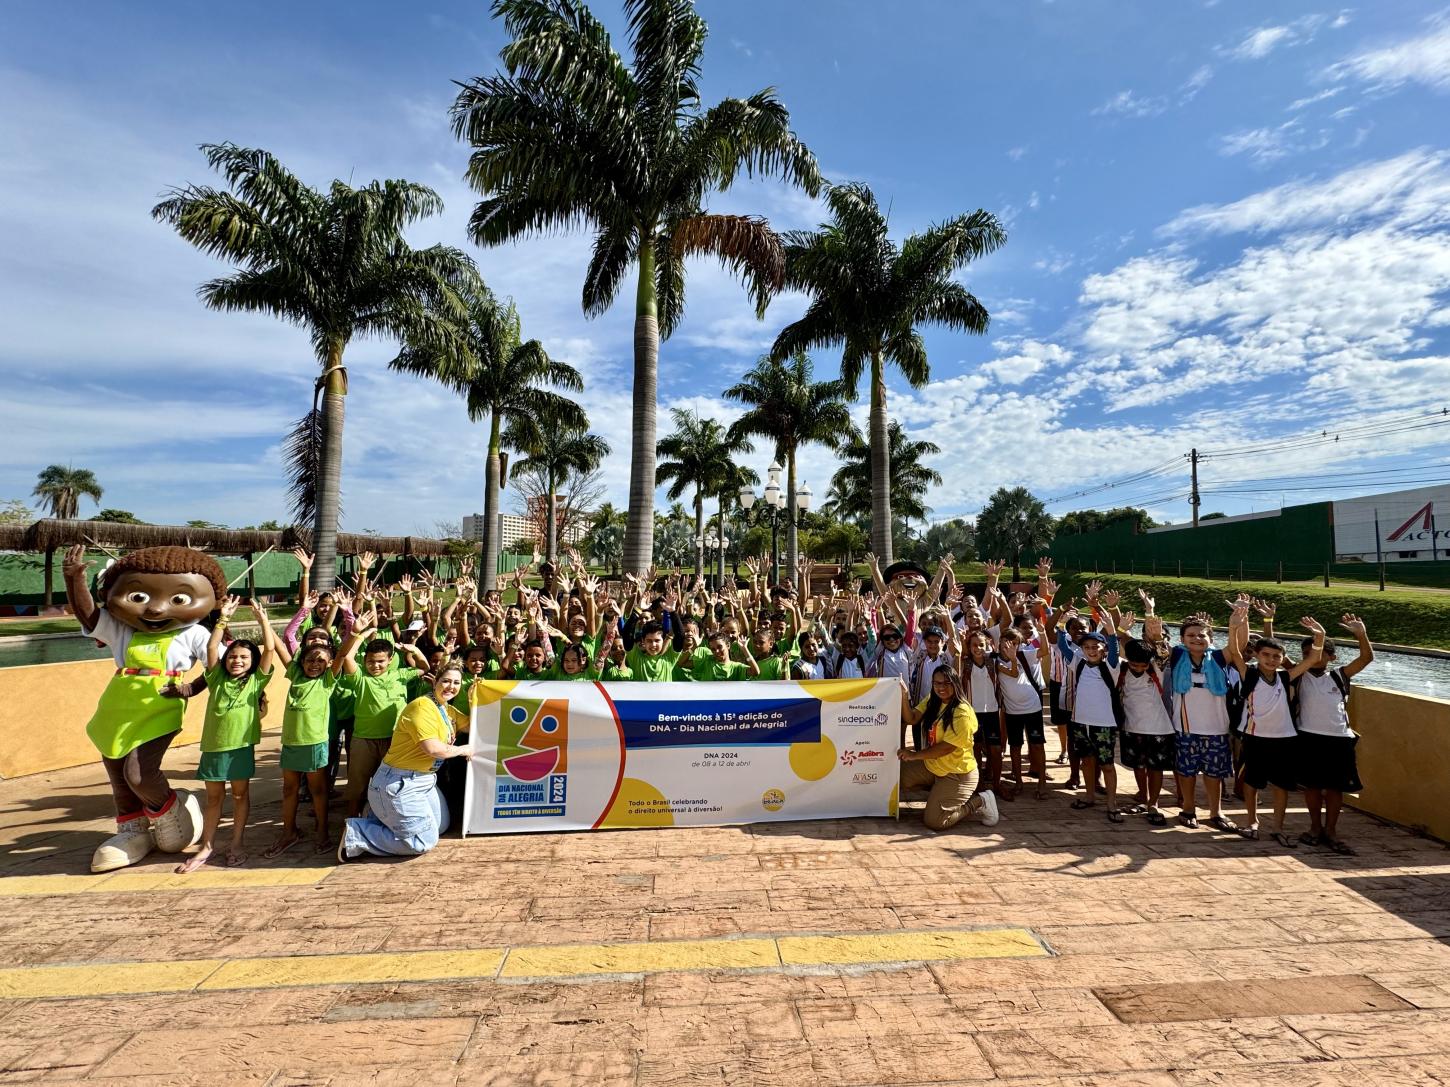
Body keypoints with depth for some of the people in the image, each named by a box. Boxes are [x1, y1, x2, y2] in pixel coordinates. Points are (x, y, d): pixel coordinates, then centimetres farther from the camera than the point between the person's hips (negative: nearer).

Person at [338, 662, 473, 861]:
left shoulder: (448, 710, 9)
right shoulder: (422, 706, -21)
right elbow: (432, 748, -29)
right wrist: (462, 750, -13)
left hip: (425, 780, 10)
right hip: (399, 784, -10)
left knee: (441, 825, 20)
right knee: (424, 841, -7)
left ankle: (385, 816, 25)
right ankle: (355, 833, 2)